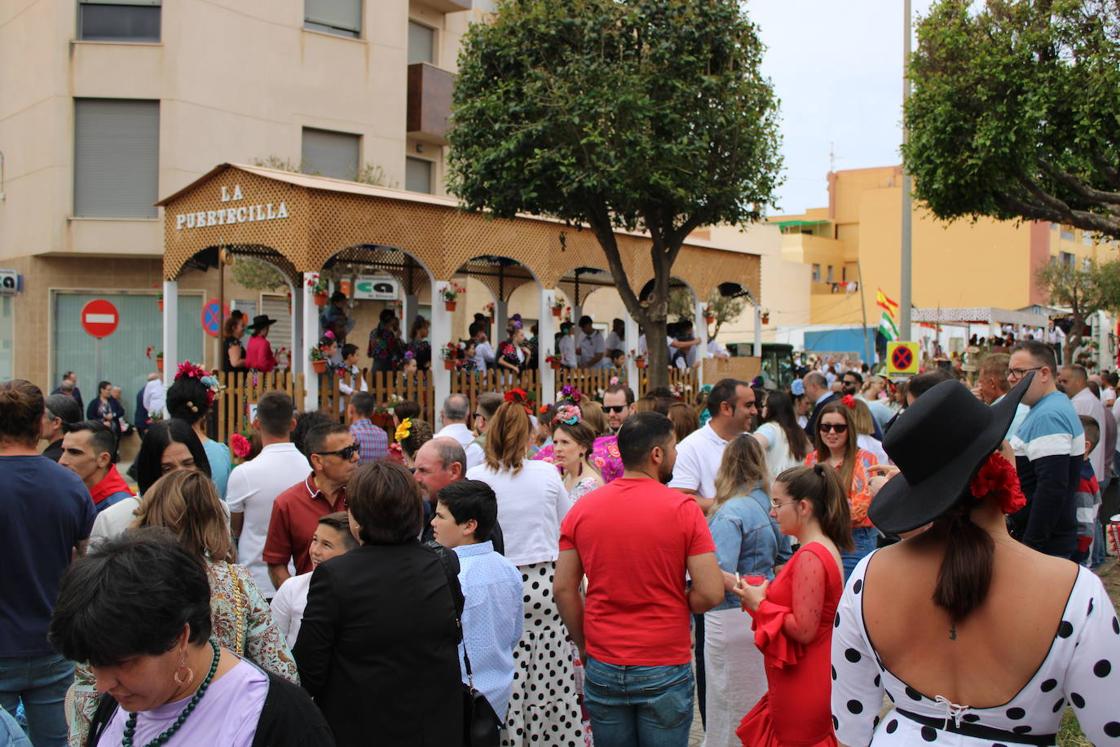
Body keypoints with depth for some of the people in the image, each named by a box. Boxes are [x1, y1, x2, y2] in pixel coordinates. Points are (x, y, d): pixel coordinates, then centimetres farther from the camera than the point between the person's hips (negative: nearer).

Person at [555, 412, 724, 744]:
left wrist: (584, 646, 12)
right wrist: (674, 604, 6)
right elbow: (710, 594, -14)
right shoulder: (683, 508, -12)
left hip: (602, 667, 3)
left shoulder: (582, 508, -2)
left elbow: (564, 589, 0)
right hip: (665, 669, -3)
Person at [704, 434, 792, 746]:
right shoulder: (769, 504, 4)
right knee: (759, 702, 19)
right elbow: (782, 557, 18)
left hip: (732, 618, -7)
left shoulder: (729, 513, -19)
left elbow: (720, 576, -28)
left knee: (730, 709, 7)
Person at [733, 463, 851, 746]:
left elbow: (804, 630, -24)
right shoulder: (825, 548, 10)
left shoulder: (809, 556, -21)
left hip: (802, 688, -9)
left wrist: (760, 605, -13)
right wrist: (764, 594, 4)